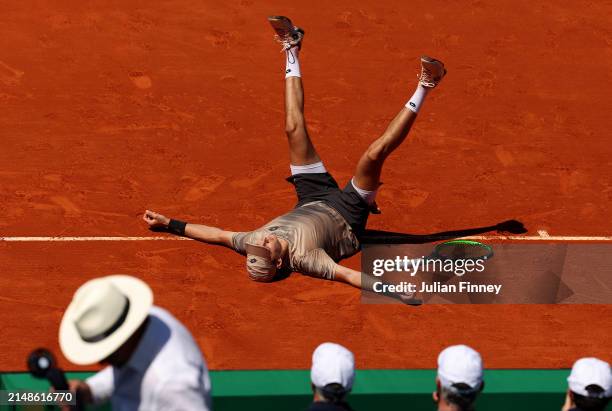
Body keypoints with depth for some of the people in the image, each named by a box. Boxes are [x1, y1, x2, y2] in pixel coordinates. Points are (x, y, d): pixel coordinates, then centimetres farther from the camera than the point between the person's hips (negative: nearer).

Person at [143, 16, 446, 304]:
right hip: (347, 218, -5)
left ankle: (292, 52, 20)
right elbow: (350, 276, -49)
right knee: (375, 153, -23)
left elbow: (216, 234, -15)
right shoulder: (302, 258, -42)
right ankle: (423, 89, -6)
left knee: (294, 130, 0)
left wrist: (168, 223, -13)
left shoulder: (252, 244, -29)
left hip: (313, 202, 5)